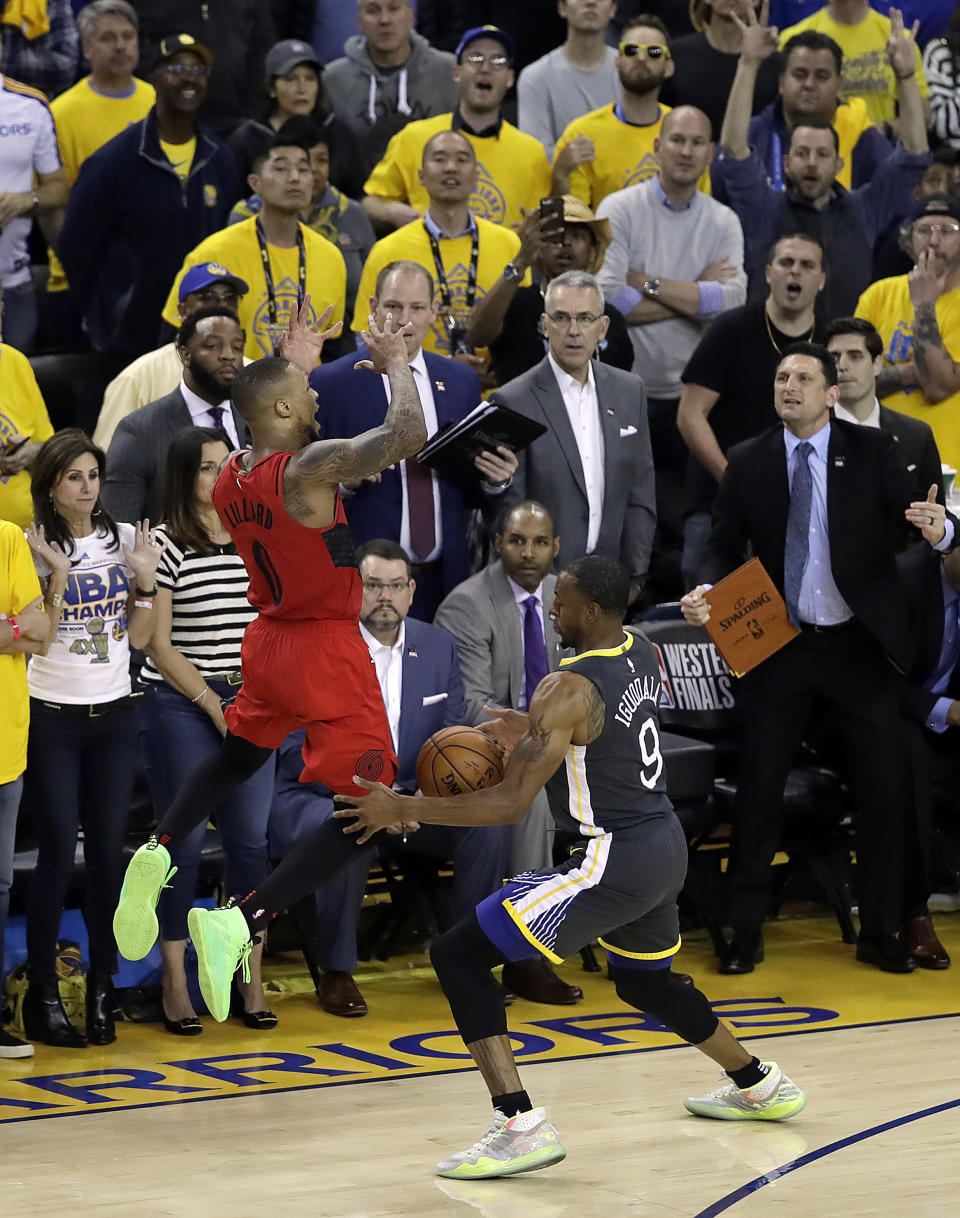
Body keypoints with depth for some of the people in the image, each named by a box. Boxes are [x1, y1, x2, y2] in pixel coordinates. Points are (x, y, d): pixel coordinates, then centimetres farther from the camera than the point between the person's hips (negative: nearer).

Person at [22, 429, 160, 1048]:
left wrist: (145, 581, -6)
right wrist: (58, 577, -20)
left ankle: (102, 989, 11)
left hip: (115, 715, 3)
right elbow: (33, 639, -12)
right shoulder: (33, 548, -6)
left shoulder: (125, 539, 5)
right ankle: (43, 995, 2)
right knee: (59, 853, -5)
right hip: (53, 717, -3)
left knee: (109, 853, 2)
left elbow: (138, 638, 7)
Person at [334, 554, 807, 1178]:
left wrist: (401, 808, -15)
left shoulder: (568, 690, -19)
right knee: (644, 980, 36)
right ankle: (760, 1086, 49)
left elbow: (511, 803, -22)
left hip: (614, 861, -9)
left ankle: (520, 1126, -16)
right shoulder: (643, 654, 6)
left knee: (458, 956, -8)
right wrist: (533, 732, 14)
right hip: (667, 846, 9)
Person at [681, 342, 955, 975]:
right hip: (779, 645, 1)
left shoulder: (872, 451, -1)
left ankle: (881, 932, 15)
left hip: (859, 644, 0)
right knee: (760, 787, 2)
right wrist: (706, 593, -16)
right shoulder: (748, 463, 2)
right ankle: (745, 932, 11)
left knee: (882, 788, 3)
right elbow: (726, 547, 4)